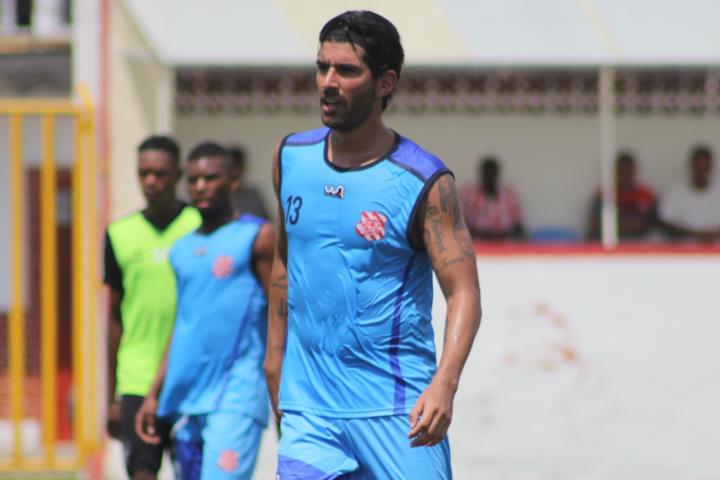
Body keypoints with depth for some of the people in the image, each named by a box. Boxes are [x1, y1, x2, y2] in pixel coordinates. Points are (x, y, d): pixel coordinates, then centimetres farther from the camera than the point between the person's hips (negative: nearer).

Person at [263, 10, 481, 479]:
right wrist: (275, 352, 21)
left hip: (397, 408, -4)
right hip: (308, 404, 4)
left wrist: (445, 383, -28)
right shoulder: (291, 159, 6)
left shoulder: (425, 183, -9)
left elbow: (464, 292, -13)